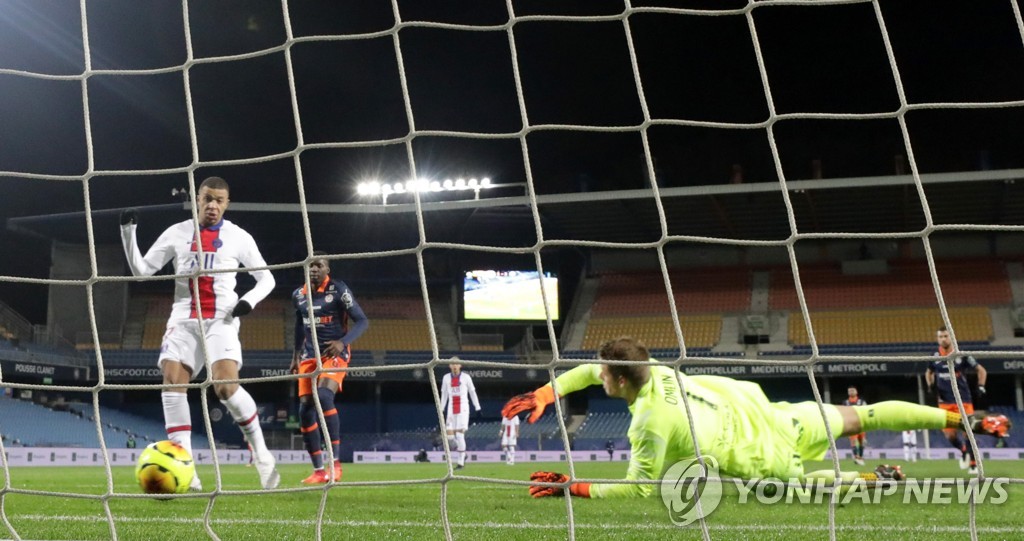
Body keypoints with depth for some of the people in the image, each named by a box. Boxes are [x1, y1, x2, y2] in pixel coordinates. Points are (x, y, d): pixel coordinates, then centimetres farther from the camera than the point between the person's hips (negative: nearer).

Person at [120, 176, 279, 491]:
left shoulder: (239, 237, 5)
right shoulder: (177, 233, 9)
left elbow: (266, 278, 11)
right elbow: (141, 270, 9)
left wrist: (249, 300, -9)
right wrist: (128, 231, -2)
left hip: (221, 320, -3)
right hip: (184, 320, 3)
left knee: (226, 386, -23)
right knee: (172, 382, -16)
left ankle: (261, 453, -2)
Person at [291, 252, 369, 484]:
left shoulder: (338, 290, -8)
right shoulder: (299, 295, 8)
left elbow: (362, 321, -11)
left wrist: (342, 342, -25)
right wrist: (296, 355, 25)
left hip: (334, 353, -6)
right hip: (309, 356, 6)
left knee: (324, 397, -29)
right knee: (305, 409, -3)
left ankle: (336, 462, -25)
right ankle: (318, 471, 6)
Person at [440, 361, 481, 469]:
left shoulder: (466, 377, 1)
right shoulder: (446, 378, 8)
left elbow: (472, 393, 7)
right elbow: (444, 395, 15)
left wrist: (478, 408, 3)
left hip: (463, 409, -3)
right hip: (451, 410, 3)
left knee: (460, 435, -12)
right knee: (450, 436, -5)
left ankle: (461, 462, -5)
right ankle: (462, 453, 20)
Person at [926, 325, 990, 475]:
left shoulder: (962, 355, -5)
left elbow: (981, 370, 5)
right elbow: (928, 372, 24)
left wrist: (981, 386, -7)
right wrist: (931, 385, 6)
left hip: (963, 399, -2)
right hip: (945, 402, 2)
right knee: (950, 435, -3)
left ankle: (973, 464, 8)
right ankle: (963, 451, 29)